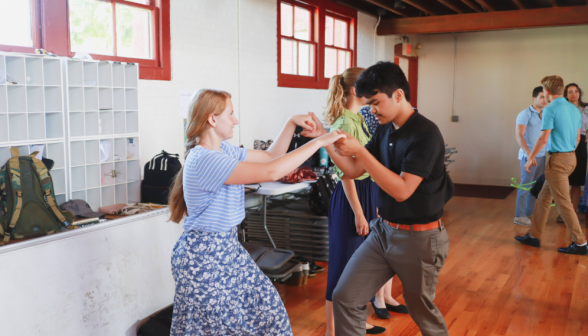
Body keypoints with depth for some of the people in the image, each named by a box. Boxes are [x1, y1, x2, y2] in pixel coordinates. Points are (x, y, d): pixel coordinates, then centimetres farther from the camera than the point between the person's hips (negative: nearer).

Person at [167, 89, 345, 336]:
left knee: (266, 307, 12)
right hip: (204, 255, -9)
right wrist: (318, 142, -24)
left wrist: (291, 123, 5)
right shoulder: (204, 160, -25)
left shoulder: (224, 150, 5)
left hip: (227, 247, 9)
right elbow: (271, 172, -30)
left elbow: (269, 156, 16)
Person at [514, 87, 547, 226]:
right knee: (526, 185, -2)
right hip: (528, 155, -6)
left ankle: (529, 213, 18)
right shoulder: (525, 114, -8)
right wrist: (529, 153, -24)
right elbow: (519, 135, -15)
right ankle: (519, 216, 5)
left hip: (541, 155, 6)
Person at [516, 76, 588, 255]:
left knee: (564, 203, -3)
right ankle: (534, 236, 21)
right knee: (543, 198, 16)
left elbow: (543, 138, -17)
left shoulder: (550, 109, -14)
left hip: (557, 160, -9)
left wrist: (530, 158, -7)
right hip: (570, 158, 9)